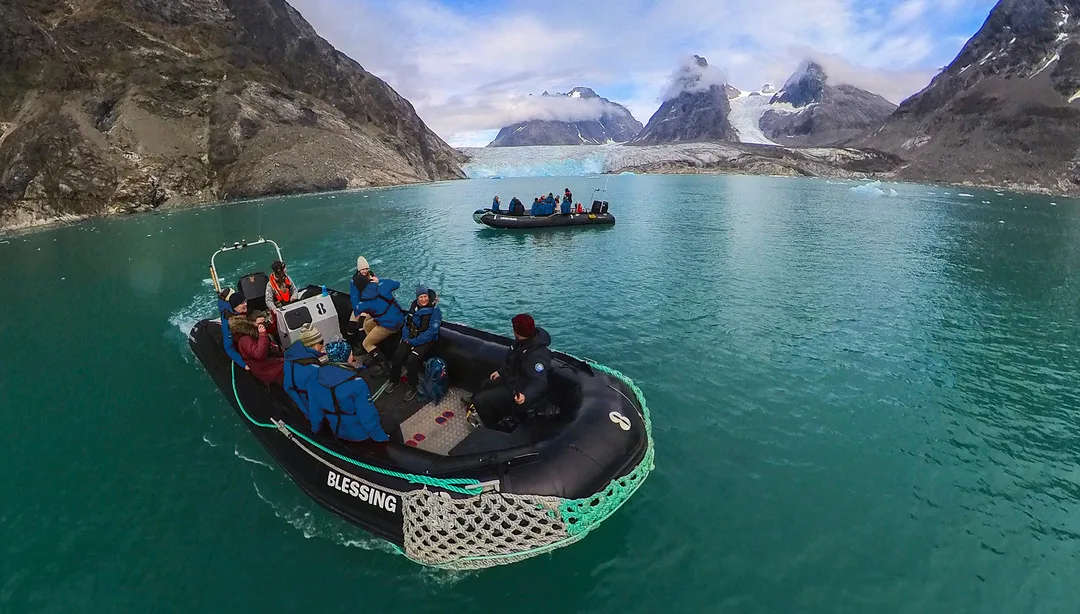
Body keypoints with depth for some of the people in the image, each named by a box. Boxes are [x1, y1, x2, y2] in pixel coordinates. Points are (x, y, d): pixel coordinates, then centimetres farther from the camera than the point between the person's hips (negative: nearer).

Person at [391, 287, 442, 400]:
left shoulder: (435, 310, -11)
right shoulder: (414, 306, 7)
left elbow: (431, 332, -16)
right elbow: (406, 322, 13)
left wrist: (413, 342, -17)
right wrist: (406, 338, -5)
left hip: (425, 341, -5)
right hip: (410, 338, 5)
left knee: (412, 360, -26)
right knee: (398, 356, -18)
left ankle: (412, 388, -6)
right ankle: (394, 381, 6)